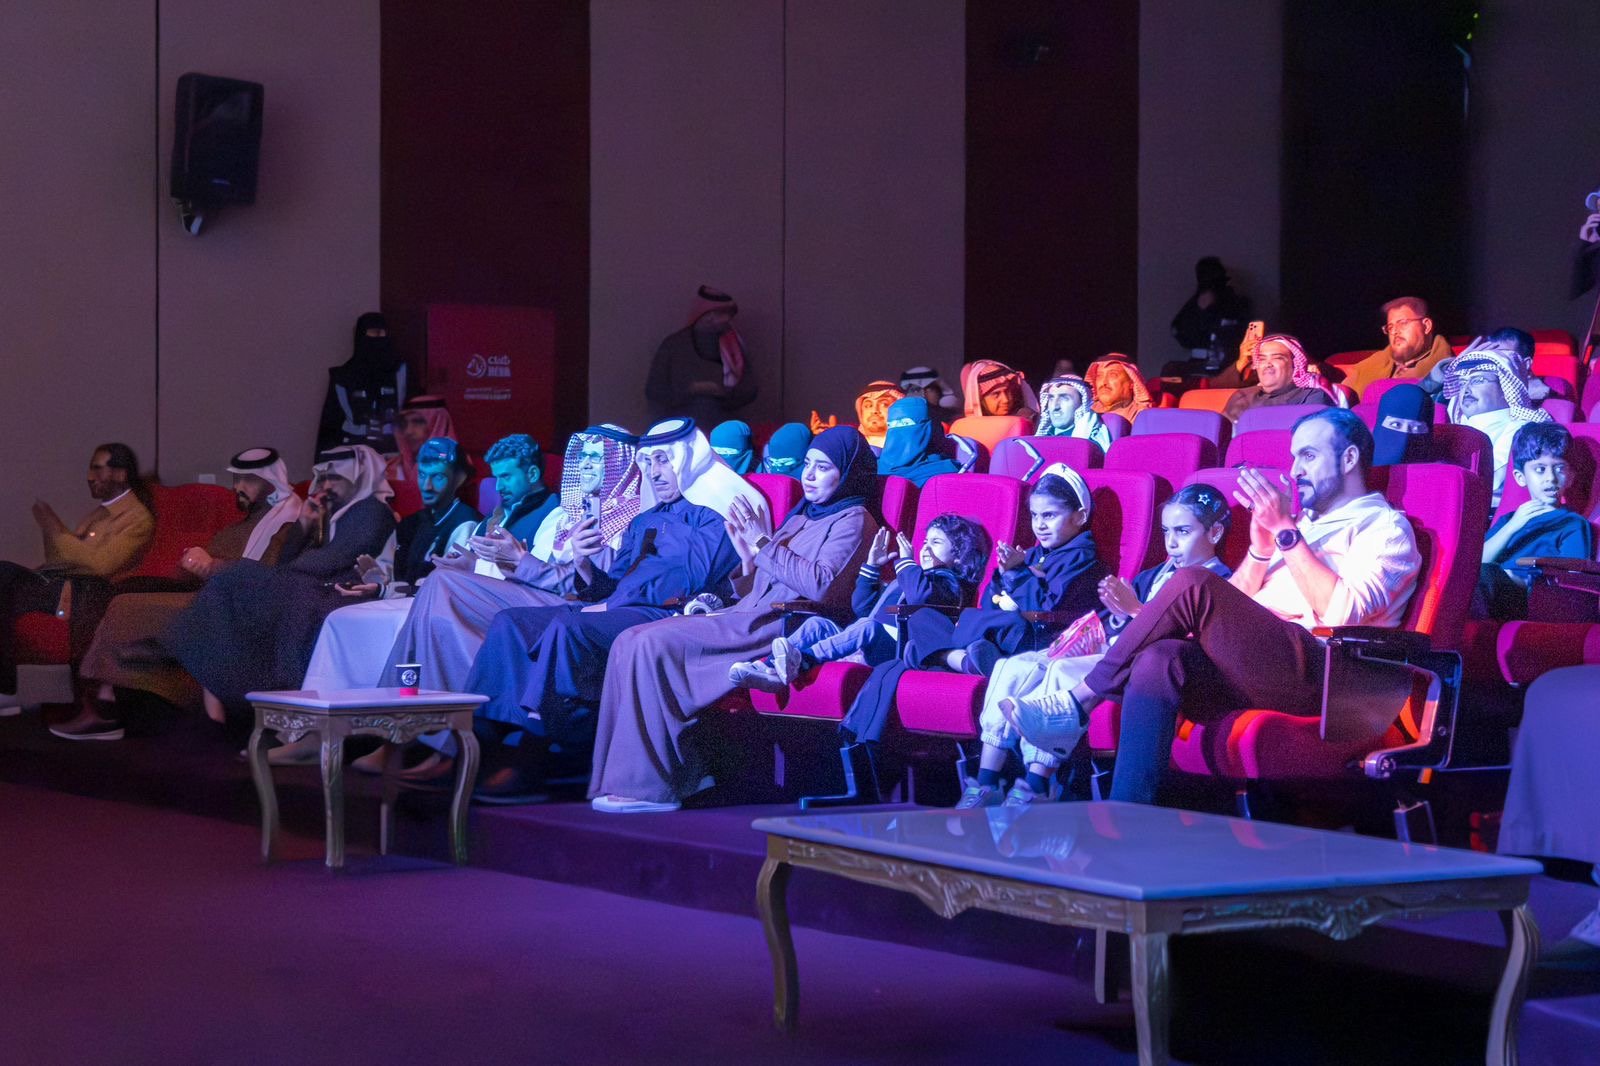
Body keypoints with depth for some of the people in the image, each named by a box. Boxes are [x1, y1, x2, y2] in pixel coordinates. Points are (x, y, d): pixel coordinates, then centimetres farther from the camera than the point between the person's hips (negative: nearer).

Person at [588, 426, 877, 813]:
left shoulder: (854, 520, 4)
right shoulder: (800, 518, 29)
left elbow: (821, 584, -15)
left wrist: (764, 546, -9)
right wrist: (748, 556, 4)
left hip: (785, 626, -9)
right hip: (751, 618, 9)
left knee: (656, 644, -25)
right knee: (630, 643, -11)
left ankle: (650, 785, -25)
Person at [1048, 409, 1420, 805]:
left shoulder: (1385, 527, 11)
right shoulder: (1302, 521, 32)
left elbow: (1342, 613, -10)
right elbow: (1232, 608, 23)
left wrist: (1285, 532, -8)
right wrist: (1261, 543, 7)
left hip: (1313, 672, -6)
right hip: (1248, 672, 6)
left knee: (1193, 585, -25)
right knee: (1161, 660, -28)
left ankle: (1079, 700, -18)